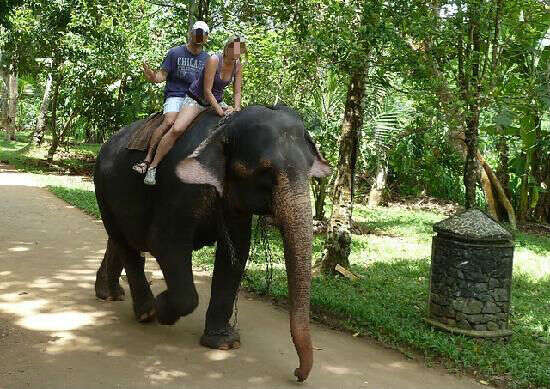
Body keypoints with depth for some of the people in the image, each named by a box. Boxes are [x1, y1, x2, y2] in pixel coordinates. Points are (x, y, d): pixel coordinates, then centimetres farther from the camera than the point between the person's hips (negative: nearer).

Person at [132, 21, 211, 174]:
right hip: (175, 97, -4)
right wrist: (153, 77, -24)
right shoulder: (175, 53, 5)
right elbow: (163, 74, -3)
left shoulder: (207, 59, 16)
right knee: (169, 122, -32)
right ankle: (148, 159, -31)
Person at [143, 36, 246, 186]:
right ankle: (152, 167, -20)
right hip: (196, 99, -7)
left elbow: (237, 92, 1)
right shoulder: (214, 60, -22)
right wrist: (219, 111, -26)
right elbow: (207, 90, -22)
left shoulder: (238, 65, -3)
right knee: (177, 129, -27)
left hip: (216, 101, 7)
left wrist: (236, 109, -18)